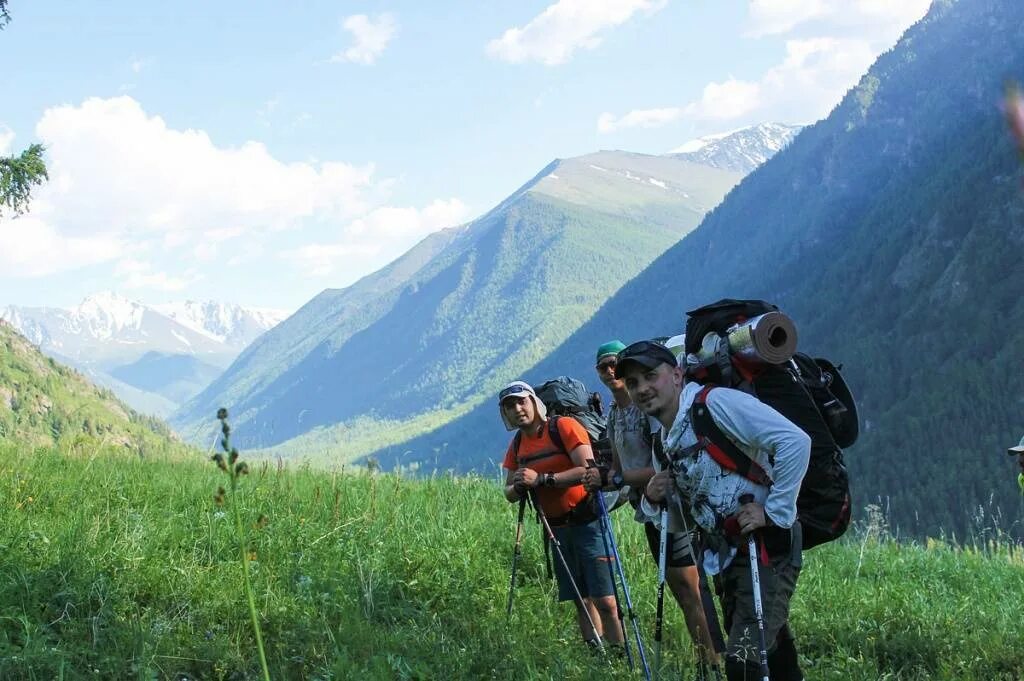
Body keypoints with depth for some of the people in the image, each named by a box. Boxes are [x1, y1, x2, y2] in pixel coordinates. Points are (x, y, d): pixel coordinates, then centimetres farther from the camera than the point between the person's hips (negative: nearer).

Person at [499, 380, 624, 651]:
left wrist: (541, 479, -27)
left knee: (604, 600, -13)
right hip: (557, 528, 7)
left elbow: (588, 470, -22)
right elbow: (509, 493, 11)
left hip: (587, 521, -7)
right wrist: (519, 487, -13)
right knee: (581, 601, 10)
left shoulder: (564, 426, -11)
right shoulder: (517, 445, 9)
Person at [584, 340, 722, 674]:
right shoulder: (613, 414, 13)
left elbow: (665, 466, -20)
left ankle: (713, 662, -9)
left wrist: (614, 478, -18)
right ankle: (705, 661, 16)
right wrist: (601, 481, -2)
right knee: (681, 591, 11)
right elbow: (619, 468, 19)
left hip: (672, 505, -9)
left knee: (691, 590, -11)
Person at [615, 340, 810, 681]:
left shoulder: (716, 403, -15)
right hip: (726, 556, 9)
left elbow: (795, 440, -23)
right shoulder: (663, 443, 12)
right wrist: (654, 500, 0)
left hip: (767, 547, -9)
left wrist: (774, 511, -21)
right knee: (772, 654, 17)